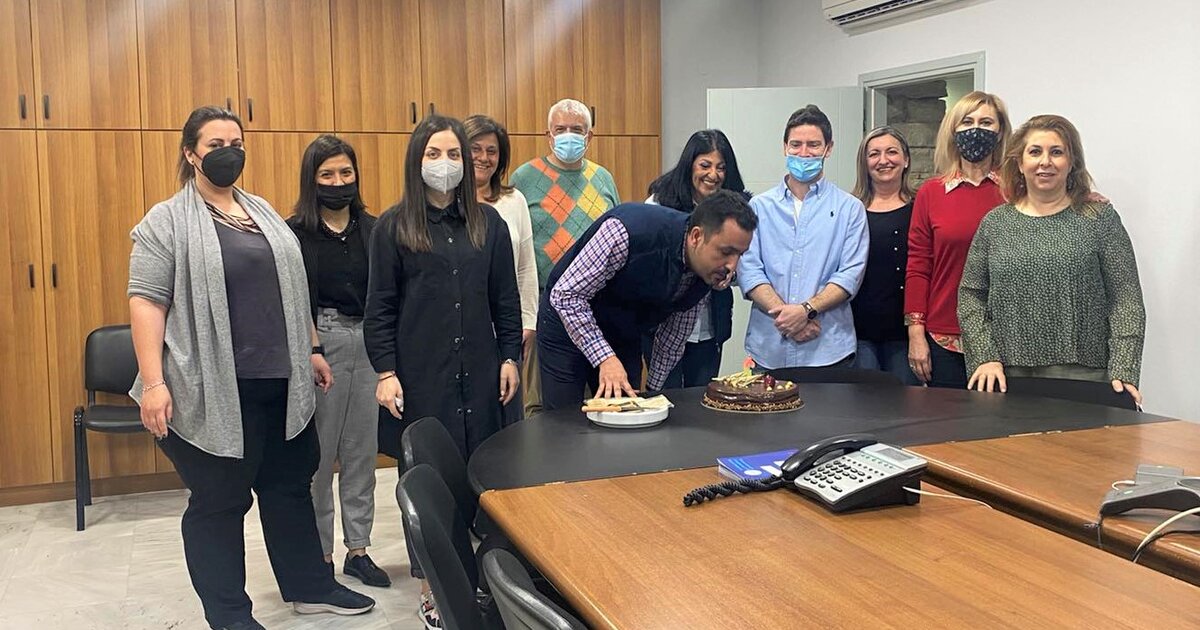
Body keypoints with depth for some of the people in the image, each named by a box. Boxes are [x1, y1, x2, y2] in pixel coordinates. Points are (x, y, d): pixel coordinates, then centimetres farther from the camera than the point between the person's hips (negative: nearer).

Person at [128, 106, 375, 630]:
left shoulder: (264, 212, 14)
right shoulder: (167, 221, -5)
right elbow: (146, 302, -11)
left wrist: (311, 350, 16)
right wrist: (154, 381, -18)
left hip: (280, 382, 6)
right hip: (214, 390, -6)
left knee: (290, 487, 16)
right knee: (218, 502, 5)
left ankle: (310, 587, 31)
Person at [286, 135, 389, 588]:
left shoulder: (372, 229, 6)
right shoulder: (295, 233, -5)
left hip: (369, 344, 4)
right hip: (321, 345, -4)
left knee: (362, 451, 11)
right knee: (317, 454, 3)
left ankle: (358, 549, 23)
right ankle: (319, 554, 16)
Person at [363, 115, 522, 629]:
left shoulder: (488, 223, 8)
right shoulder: (393, 226, 0)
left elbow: (506, 298, 11)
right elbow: (379, 308, -1)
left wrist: (510, 357, 6)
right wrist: (385, 372, -7)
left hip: (478, 373, 3)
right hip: (419, 376, -2)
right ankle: (431, 586, 15)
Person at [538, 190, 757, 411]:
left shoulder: (710, 269, -13)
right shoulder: (628, 232, -35)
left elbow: (676, 334, 2)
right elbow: (566, 295, -30)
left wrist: (653, 388, 7)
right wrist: (605, 358, -35)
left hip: (625, 336, 5)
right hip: (568, 321, -5)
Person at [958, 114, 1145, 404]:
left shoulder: (1100, 219, 4)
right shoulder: (995, 223, 9)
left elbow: (1125, 300, -1)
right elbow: (970, 296, 8)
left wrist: (1123, 372, -11)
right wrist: (986, 357, -4)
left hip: (1082, 378, -1)